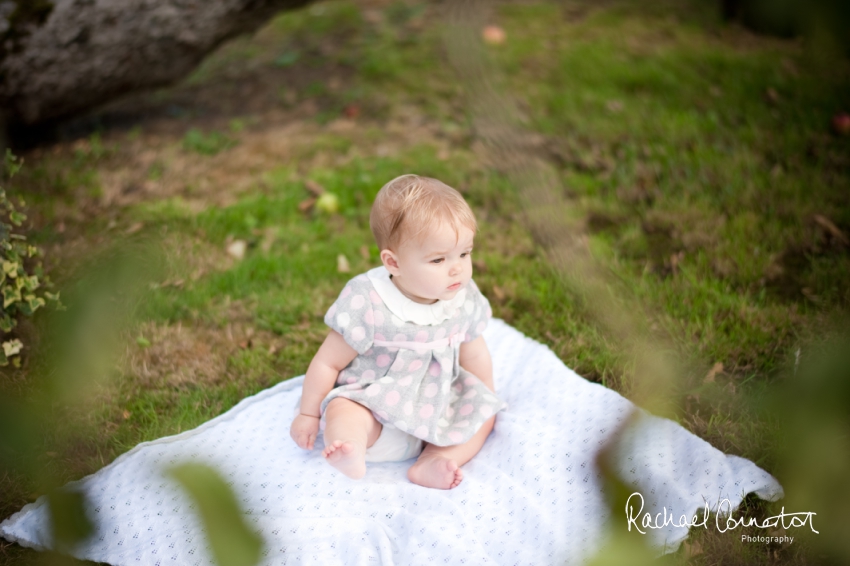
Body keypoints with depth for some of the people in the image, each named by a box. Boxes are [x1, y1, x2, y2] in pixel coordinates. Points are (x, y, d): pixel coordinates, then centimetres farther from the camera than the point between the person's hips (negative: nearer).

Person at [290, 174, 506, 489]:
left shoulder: (463, 299, -8)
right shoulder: (367, 303, -23)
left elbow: (474, 356, 11)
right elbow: (328, 362, -14)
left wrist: (486, 400, 19)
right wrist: (308, 414, -6)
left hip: (436, 408, 6)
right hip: (373, 406, -6)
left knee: (484, 414, -6)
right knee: (342, 413, -32)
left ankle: (433, 462, -24)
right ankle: (351, 458, -62)